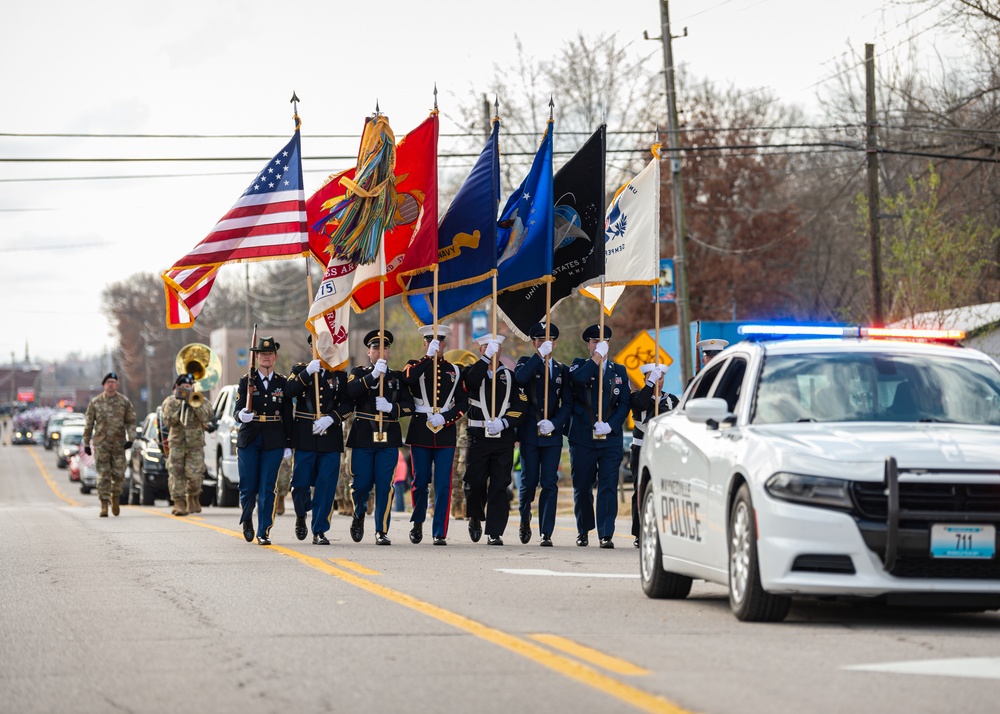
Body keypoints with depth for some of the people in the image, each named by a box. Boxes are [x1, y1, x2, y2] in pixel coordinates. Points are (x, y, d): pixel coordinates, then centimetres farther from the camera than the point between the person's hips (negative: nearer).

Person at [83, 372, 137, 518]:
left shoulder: (124, 401, 4)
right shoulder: (95, 402, 4)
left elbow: (131, 422, 6)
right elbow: (89, 424, 7)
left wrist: (130, 438, -7)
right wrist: (86, 443, 6)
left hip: (119, 444, 1)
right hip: (101, 444, -1)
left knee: (119, 474, 2)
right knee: (103, 475, -5)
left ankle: (115, 497, 26)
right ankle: (104, 505, -2)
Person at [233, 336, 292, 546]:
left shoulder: (283, 383, 7)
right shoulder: (246, 381, 4)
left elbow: (288, 416, 8)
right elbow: (237, 409, -1)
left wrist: (288, 444, 5)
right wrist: (242, 415, -25)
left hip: (273, 442, 0)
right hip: (249, 440, 0)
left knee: (267, 489, -4)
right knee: (248, 486, 1)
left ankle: (263, 532, 0)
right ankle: (246, 519, 30)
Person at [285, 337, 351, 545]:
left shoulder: (339, 374, 11)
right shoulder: (300, 370, 8)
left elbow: (347, 404, 4)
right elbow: (289, 391, -10)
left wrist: (330, 419, -12)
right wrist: (308, 372, -19)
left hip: (330, 437, 1)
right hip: (305, 438, -1)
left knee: (326, 486, -3)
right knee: (301, 483, -2)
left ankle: (319, 531, 3)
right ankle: (301, 515, 28)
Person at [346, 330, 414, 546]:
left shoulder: (398, 377, 13)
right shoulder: (359, 373, 9)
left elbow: (409, 406, 4)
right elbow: (350, 391, -14)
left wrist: (391, 407, -14)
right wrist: (373, 375, -21)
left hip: (389, 438, 1)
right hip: (363, 437, -1)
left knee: (385, 486, -6)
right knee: (361, 484, 0)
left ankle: (382, 531, -2)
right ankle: (359, 516, 31)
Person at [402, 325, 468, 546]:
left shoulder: (454, 371, 12)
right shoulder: (416, 366, 6)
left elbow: (463, 403, 8)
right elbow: (407, 378, -19)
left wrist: (445, 418, -8)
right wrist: (429, 357, -20)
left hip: (445, 433, 1)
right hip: (421, 431, -1)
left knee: (443, 484, -5)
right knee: (420, 481, 3)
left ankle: (440, 533, -3)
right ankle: (417, 522, 26)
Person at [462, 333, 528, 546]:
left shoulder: (510, 376, 11)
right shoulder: (472, 372, 8)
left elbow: (520, 407, 4)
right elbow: (471, 381, -18)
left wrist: (503, 422, -11)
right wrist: (486, 357, -19)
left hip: (504, 438, 1)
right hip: (478, 437, -1)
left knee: (499, 486, -3)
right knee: (475, 482, -2)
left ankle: (495, 532, -2)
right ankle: (475, 518, 25)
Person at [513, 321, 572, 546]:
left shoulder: (562, 370, 11)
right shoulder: (526, 363, 6)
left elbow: (567, 403, 7)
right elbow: (520, 378, -18)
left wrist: (554, 423, -8)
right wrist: (539, 355, -18)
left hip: (552, 434, 1)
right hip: (529, 434, -1)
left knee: (550, 484, -4)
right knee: (529, 481, 1)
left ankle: (546, 533, -3)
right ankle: (525, 518, 28)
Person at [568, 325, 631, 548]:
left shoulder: (619, 371, 13)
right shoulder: (580, 365, 8)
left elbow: (625, 403, 6)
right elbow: (577, 378, -17)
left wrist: (610, 425, -9)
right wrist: (597, 356, -12)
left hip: (610, 438, 0)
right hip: (582, 437, 0)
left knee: (608, 487, -8)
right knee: (582, 486, 7)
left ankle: (606, 534, -10)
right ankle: (583, 530, 23)